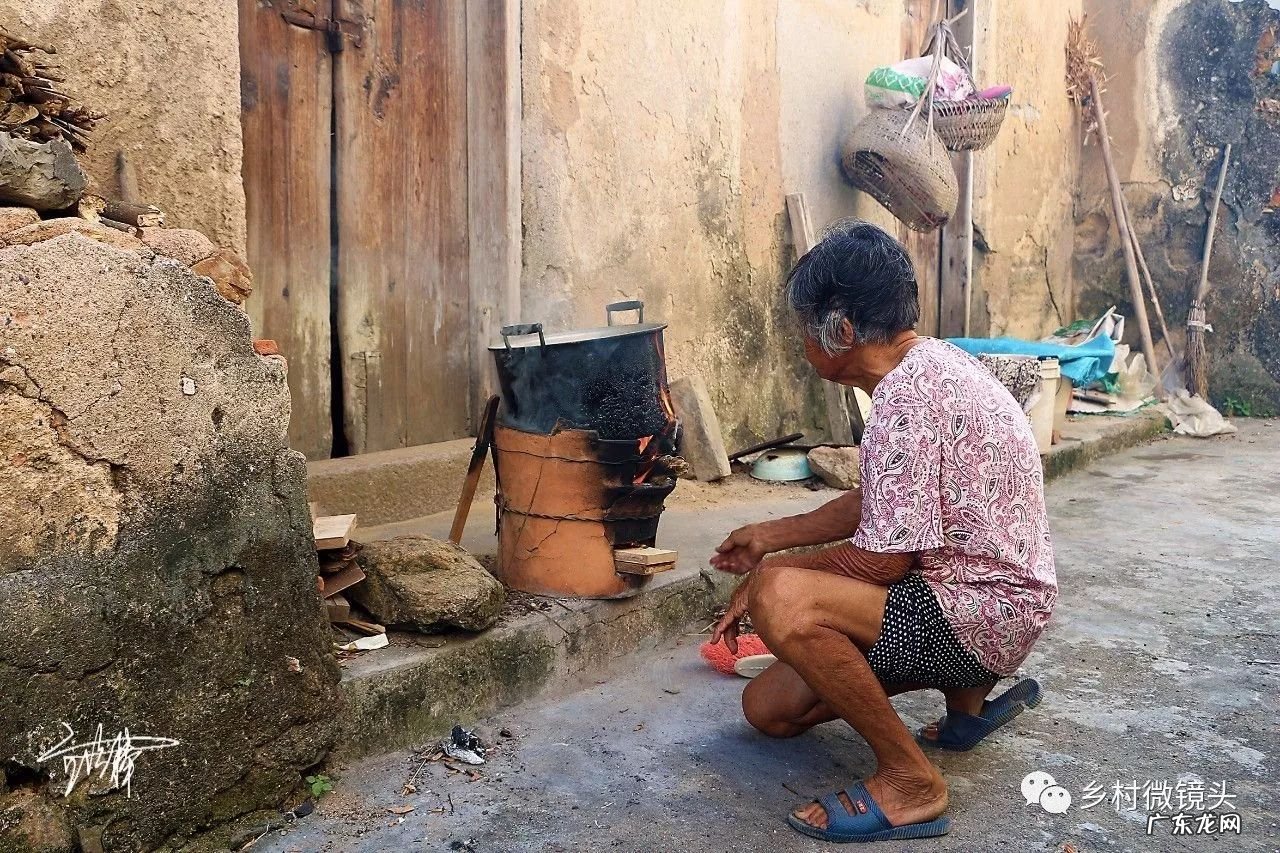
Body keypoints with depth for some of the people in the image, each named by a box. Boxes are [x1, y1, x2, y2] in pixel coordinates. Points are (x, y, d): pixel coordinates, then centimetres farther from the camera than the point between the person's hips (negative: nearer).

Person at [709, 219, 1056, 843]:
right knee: (768, 709, 8)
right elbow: (877, 507, 18)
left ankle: (911, 780, -14)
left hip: (982, 615, -10)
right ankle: (969, 690, 17)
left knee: (781, 600, -32)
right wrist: (773, 536, 25)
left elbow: (883, 561, -22)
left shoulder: (909, 395, -25)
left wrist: (771, 573, -7)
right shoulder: (927, 363, 8)